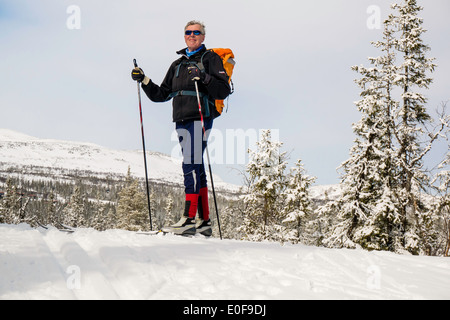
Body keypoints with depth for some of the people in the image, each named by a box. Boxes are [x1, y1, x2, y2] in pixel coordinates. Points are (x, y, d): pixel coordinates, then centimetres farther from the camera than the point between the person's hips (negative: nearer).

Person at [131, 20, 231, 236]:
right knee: (197, 168, 6)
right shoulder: (178, 64, 23)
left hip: (200, 118, -7)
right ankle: (204, 222, 9)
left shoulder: (210, 58, 5)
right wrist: (144, 81, 10)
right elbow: (162, 95, 23)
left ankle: (189, 218, -19)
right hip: (182, 120, 7)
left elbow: (224, 91, -6)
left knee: (191, 165, -16)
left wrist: (204, 78, -20)